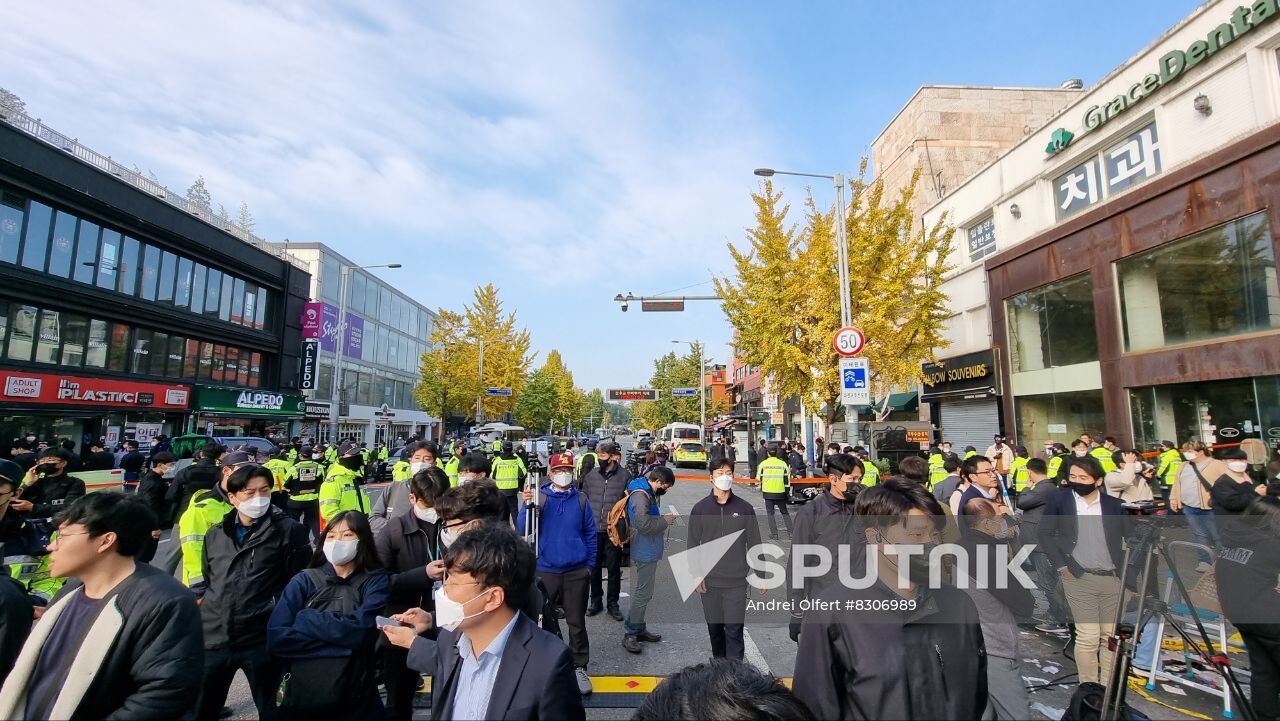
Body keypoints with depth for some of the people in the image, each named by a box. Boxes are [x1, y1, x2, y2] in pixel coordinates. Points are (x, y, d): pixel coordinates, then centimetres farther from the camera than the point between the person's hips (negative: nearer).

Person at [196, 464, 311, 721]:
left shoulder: (289, 530, -6)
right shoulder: (215, 533, 10)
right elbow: (206, 579, 23)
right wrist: (202, 601, 6)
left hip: (262, 639, -4)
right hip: (213, 638, 4)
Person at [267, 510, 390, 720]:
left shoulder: (376, 581, -4)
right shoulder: (304, 581, -1)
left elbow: (360, 630, -19)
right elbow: (276, 637, -12)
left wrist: (305, 618, -10)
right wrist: (342, 639, -17)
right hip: (299, 696, 2)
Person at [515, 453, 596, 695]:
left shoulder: (581, 499, 2)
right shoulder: (539, 497, -2)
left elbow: (591, 534, 7)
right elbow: (522, 530, -10)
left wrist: (589, 565, 5)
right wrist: (527, 506, -26)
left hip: (576, 572, 0)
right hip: (545, 570, 0)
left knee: (577, 622, 7)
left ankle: (579, 668, 21)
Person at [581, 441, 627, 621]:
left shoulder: (624, 475, -6)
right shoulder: (591, 475, 2)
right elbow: (584, 499, 10)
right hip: (593, 529, 2)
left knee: (614, 568, 8)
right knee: (594, 566, 13)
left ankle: (612, 603, 23)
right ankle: (596, 600, 29)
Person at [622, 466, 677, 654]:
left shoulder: (646, 492, 12)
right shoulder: (641, 495, -22)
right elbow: (643, 523, -32)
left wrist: (662, 519, 7)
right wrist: (665, 520, -19)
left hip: (647, 552, 11)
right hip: (645, 553, -11)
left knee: (643, 593, 18)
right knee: (642, 594, -3)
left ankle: (639, 629, 29)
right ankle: (630, 634, 7)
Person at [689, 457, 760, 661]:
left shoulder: (745, 508, -1)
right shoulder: (700, 508, -1)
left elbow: (754, 543, 4)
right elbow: (693, 544, 2)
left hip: (736, 582, -1)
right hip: (709, 582, 1)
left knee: (734, 630, -2)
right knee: (714, 627, 14)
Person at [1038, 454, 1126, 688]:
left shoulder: (1114, 504, 4)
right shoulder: (1059, 499, -2)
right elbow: (1045, 534, 0)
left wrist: (1126, 569, 4)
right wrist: (1061, 565, -5)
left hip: (1112, 579, 3)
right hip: (1079, 577, -3)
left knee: (1110, 635, 9)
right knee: (1088, 636, -6)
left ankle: (1107, 686, 23)